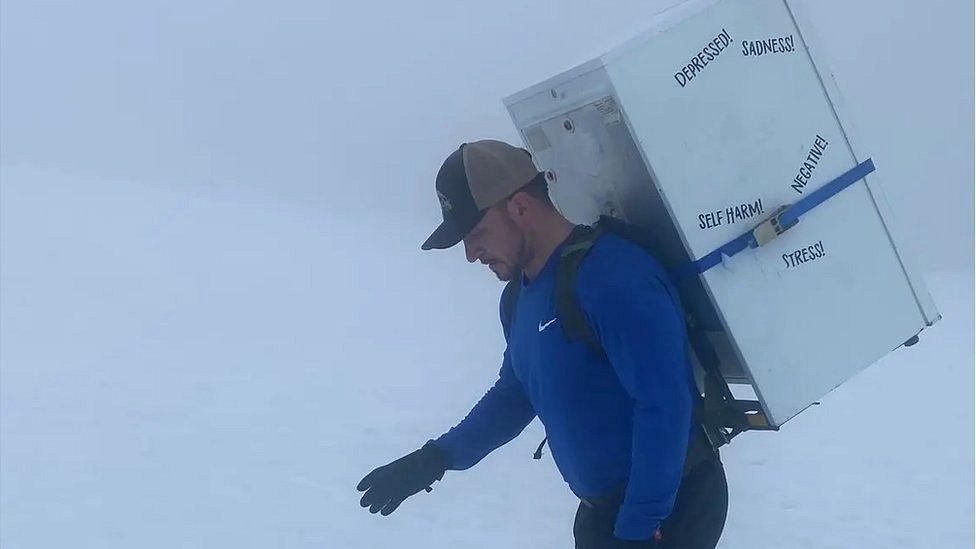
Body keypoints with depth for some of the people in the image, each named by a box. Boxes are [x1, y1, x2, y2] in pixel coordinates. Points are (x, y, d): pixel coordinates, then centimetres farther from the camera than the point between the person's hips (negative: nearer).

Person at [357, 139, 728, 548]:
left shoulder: (614, 277, -24)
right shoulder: (522, 297, 6)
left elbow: (664, 407, -27)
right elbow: (515, 394, 19)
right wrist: (438, 458, 9)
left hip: (674, 504, -9)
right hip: (600, 510, 9)